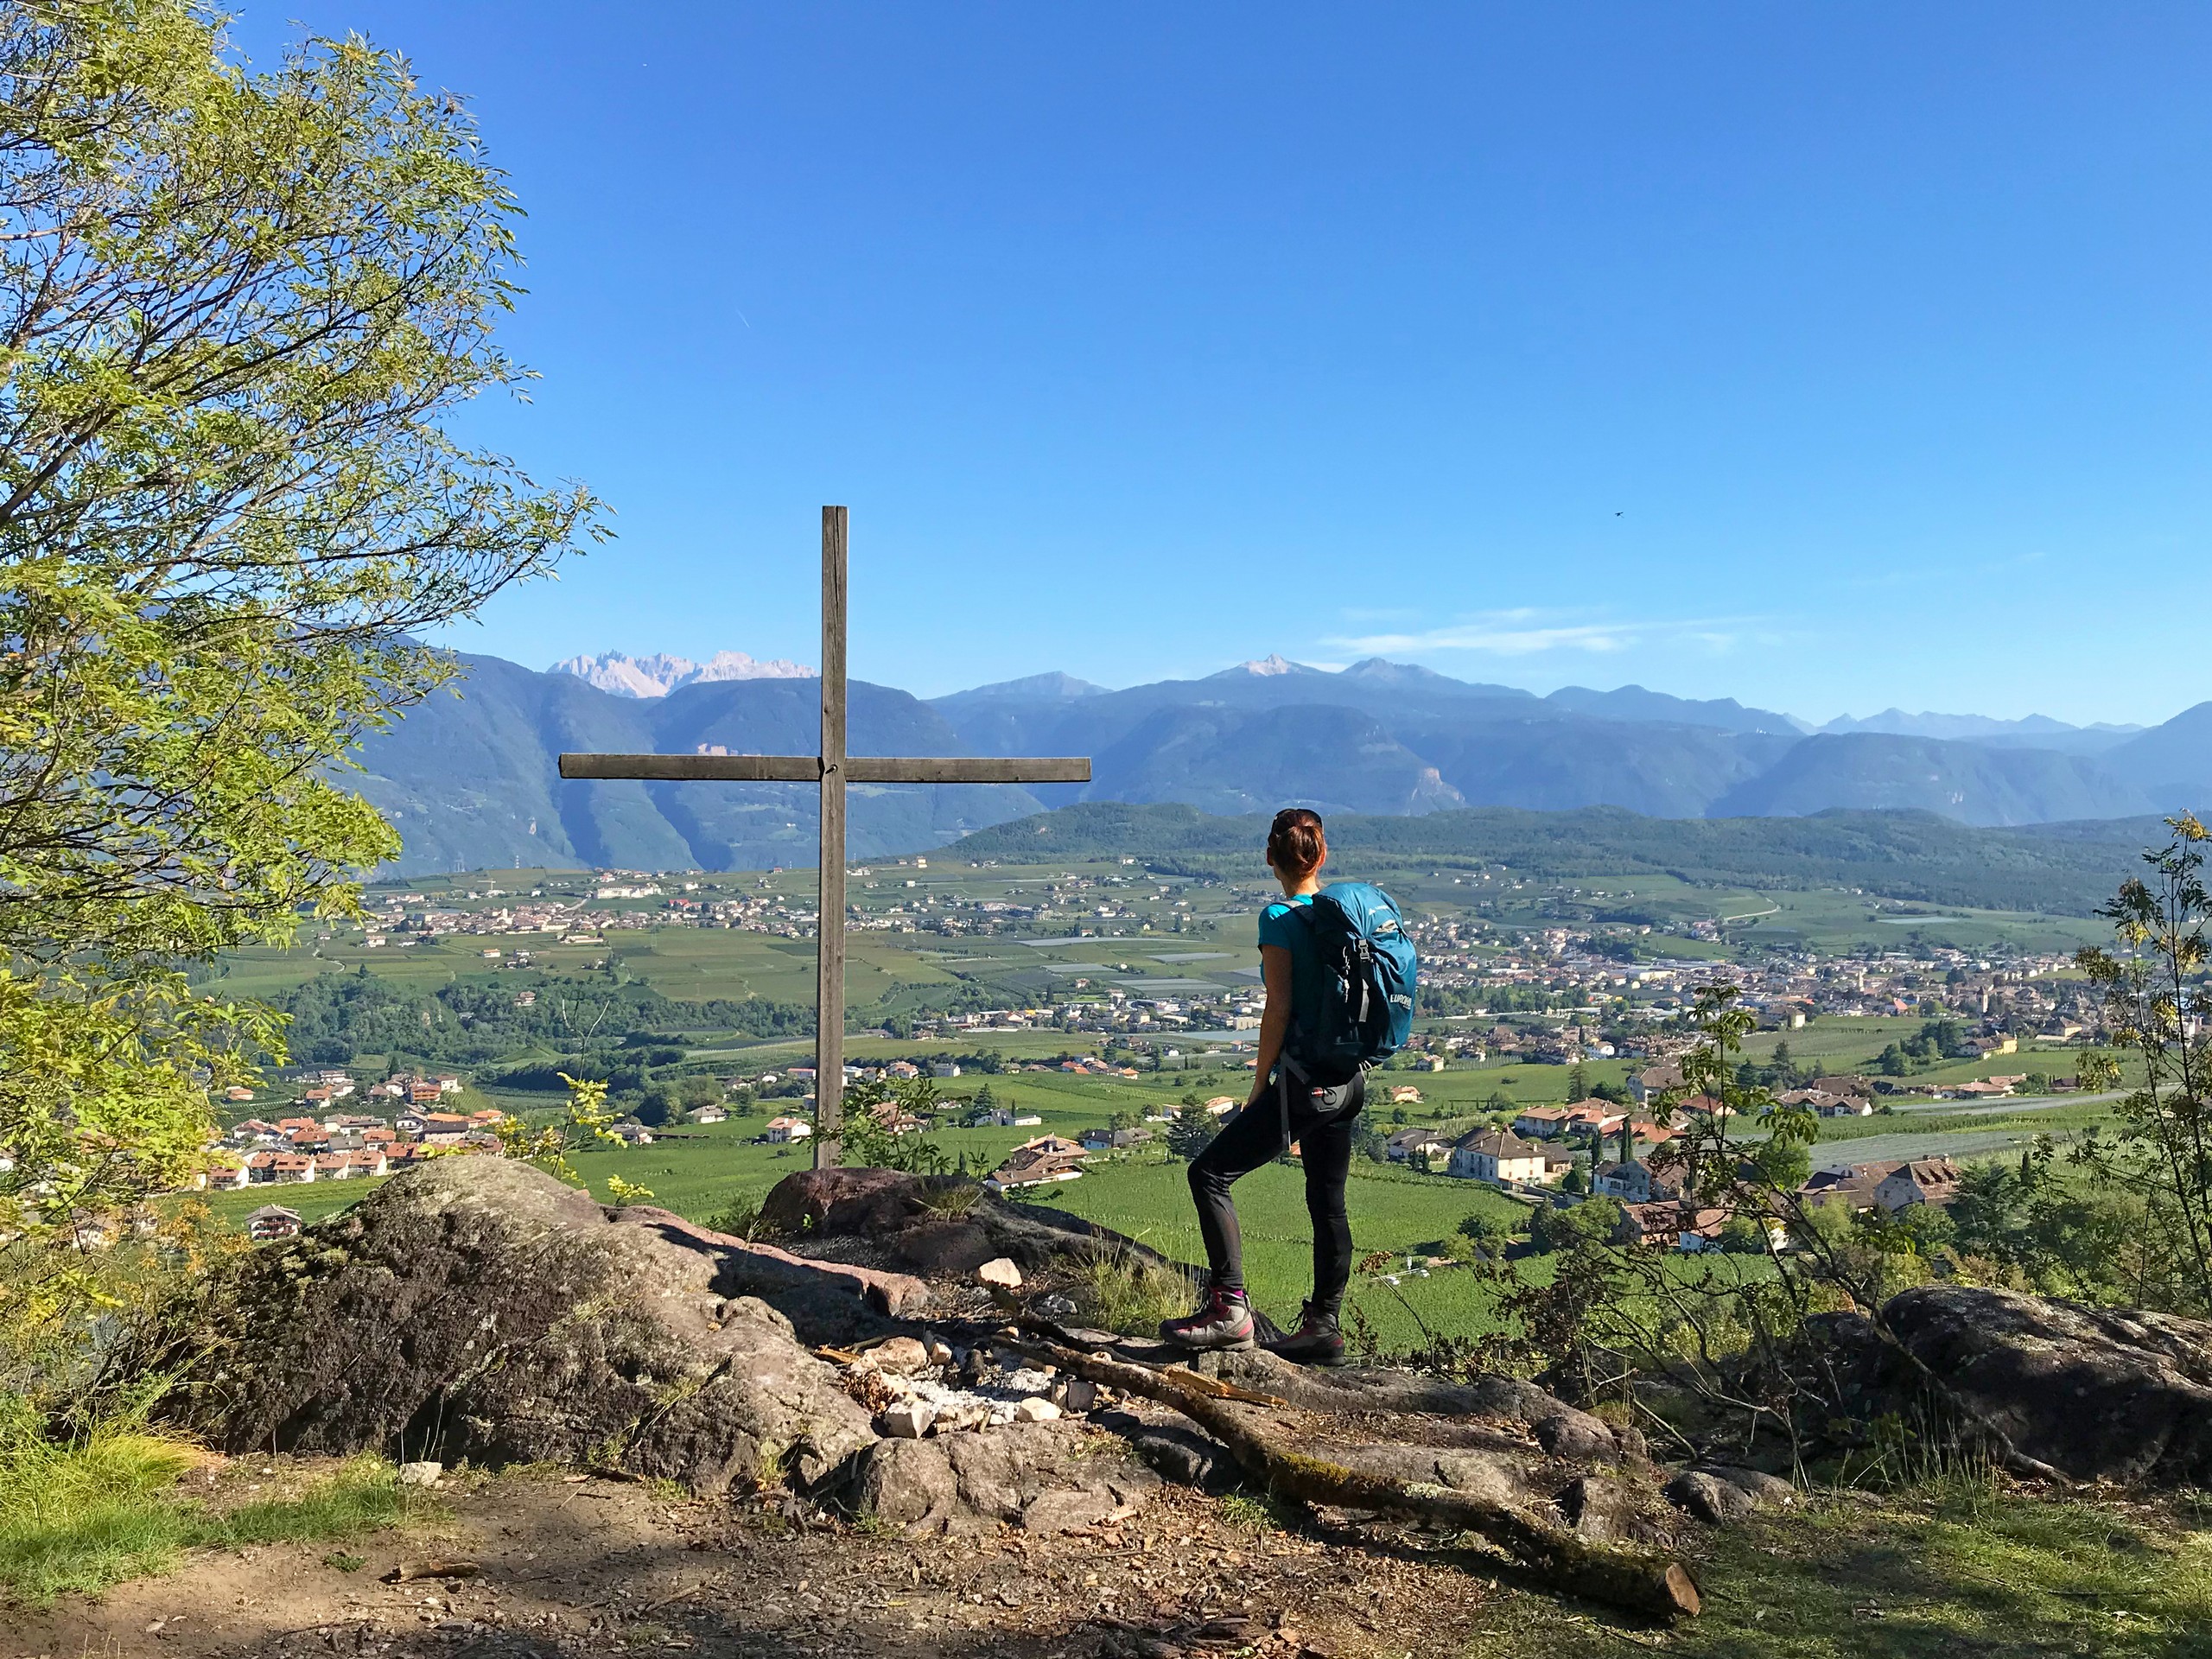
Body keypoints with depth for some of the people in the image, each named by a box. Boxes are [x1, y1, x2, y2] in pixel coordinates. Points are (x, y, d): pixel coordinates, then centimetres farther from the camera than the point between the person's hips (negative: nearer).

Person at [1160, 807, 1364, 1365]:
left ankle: (1230, 1308, -4)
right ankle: (1324, 1328, 21)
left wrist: (1259, 1086, -6)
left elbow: (1279, 1009, -15)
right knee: (1327, 1201, 15)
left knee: (1210, 1173, -1)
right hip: (1348, 1082, 8)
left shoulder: (1279, 919, -13)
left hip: (1303, 1083, -8)